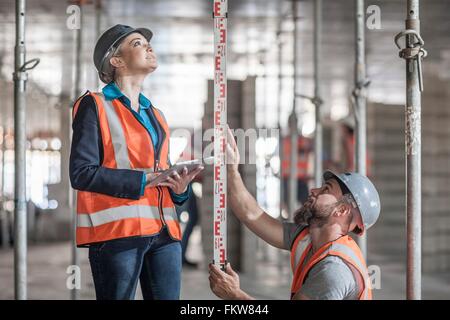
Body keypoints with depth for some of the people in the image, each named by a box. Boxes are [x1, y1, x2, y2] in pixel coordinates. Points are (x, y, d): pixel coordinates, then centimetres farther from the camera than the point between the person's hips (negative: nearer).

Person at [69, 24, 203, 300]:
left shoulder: (156, 115, 23)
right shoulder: (95, 106, 2)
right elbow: (82, 173, -10)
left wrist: (180, 187, 3)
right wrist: (143, 179, -13)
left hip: (163, 231, 6)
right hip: (117, 231, -6)